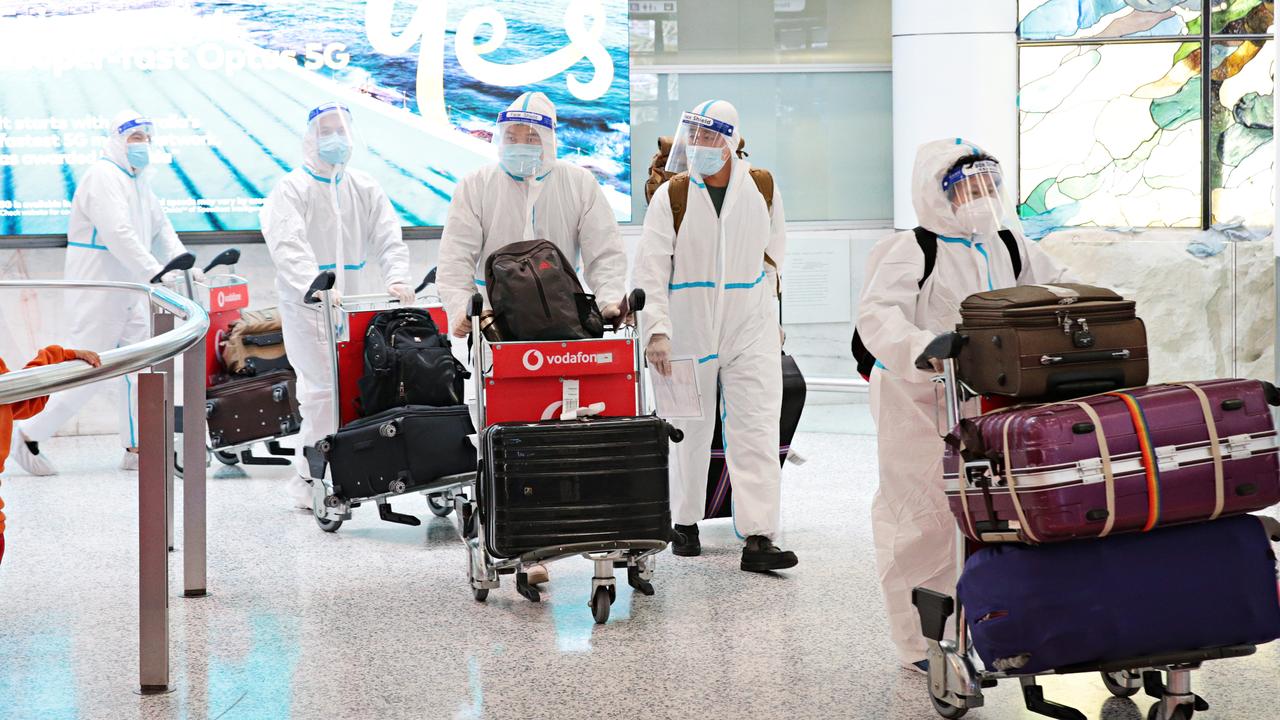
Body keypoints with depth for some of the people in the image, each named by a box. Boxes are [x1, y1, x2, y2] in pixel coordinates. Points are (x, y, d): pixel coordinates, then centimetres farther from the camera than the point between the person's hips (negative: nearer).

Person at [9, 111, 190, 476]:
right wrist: (156, 275, -35)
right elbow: (118, 234, -29)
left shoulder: (138, 179, 14)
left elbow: (161, 228, 14)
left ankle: (136, 449, 17)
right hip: (97, 289, -9)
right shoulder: (103, 177, -17)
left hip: (129, 289, 9)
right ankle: (28, 435, 6)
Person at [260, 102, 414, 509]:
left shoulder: (365, 190, 12)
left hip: (353, 304, 5)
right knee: (323, 389, -12)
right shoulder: (291, 190, -4)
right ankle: (310, 480, -2)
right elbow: (288, 247, -19)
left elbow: (389, 239, 5)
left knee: (350, 387, 7)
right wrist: (315, 286, -35)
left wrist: (396, 278, -15)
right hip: (305, 305, -5)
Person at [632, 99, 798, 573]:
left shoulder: (761, 189, 3)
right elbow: (650, 268, -10)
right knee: (690, 431, 10)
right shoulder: (671, 196, -5)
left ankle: (758, 538, -11)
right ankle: (685, 522, 28)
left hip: (751, 331, 1)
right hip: (690, 329, -1)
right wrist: (657, 329, -20)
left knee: (757, 431, -8)